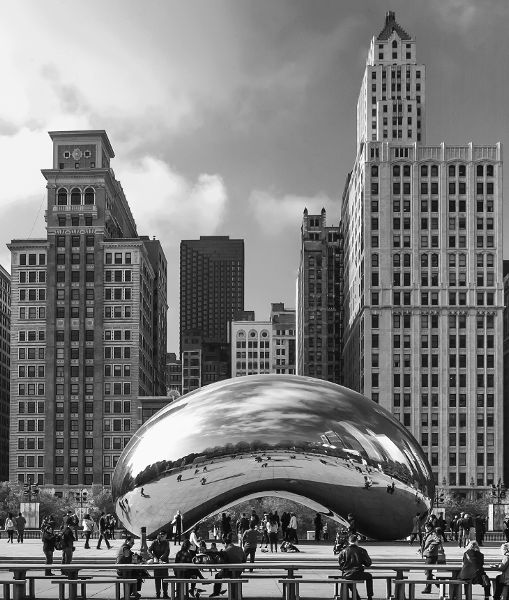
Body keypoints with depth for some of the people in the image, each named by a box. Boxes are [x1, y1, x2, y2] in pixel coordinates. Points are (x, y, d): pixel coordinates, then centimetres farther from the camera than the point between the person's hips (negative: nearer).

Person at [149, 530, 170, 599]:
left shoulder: (166, 542, 1)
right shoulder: (155, 542, 0)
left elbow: (167, 552, -9)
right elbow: (149, 550, -7)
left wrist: (161, 558, -22)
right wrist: (154, 557, -20)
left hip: (164, 561, 0)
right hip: (156, 562, 0)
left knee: (165, 578, -2)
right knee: (157, 578, 0)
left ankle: (165, 593, 5)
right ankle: (157, 593, 7)